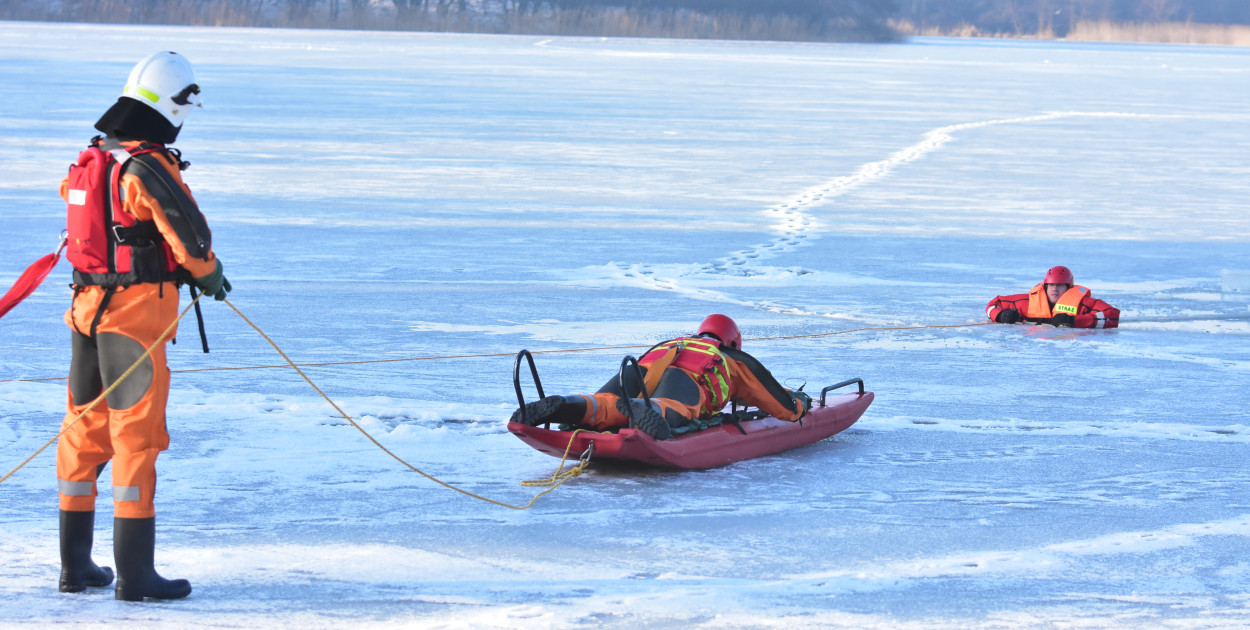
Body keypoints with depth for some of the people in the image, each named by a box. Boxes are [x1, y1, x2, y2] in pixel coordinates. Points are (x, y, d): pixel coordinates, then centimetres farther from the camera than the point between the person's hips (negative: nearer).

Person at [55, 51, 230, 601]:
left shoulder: (90, 160, 8)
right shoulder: (149, 167, -18)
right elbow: (188, 230, -19)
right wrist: (208, 273, 0)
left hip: (86, 306, 8)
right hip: (135, 313, -8)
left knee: (86, 429, 14)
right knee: (137, 433, -4)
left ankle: (75, 564, 22)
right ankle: (134, 571, -3)